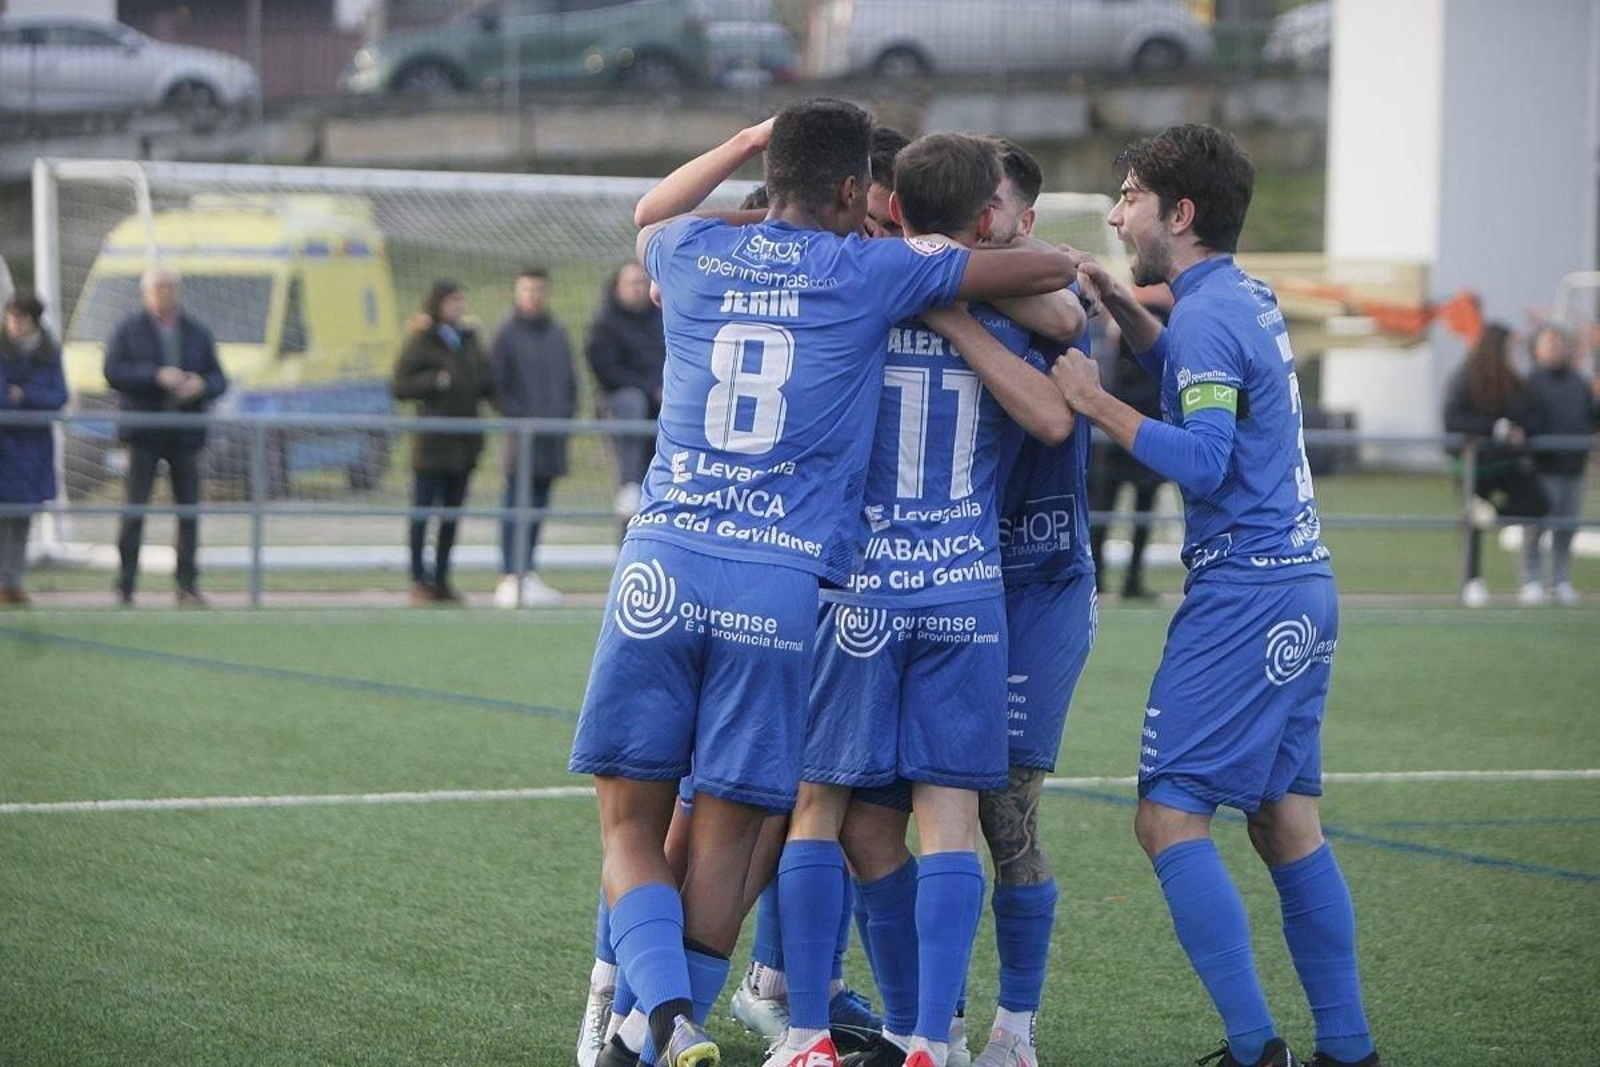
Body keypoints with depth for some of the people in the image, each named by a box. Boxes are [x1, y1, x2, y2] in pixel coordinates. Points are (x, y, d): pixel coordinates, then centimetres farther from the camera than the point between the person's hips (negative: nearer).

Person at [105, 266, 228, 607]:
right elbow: (114, 372, -8)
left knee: (189, 509, 2)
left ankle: (188, 586, 7)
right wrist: (156, 376, -18)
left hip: (185, 434, 3)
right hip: (144, 432, -3)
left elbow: (219, 380, 12)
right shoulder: (129, 331, 4)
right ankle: (125, 586, -3)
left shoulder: (197, 333, 13)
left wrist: (201, 385, -11)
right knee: (135, 509, -7)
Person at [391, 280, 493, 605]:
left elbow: (488, 384, 16)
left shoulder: (468, 341, 13)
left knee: (453, 512, 8)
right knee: (423, 511, -3)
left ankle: (441, 579, 15)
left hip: (464, 441, 6)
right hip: (432, 441, -6)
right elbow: (398, 386, -10)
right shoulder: (421, 344, -5)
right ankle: (419, 581, 2)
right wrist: (434, 382, -19)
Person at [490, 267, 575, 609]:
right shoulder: (507, 334, -2)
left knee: (539, 504, 9)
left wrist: (566, 414, 4)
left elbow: (570, 382, 20)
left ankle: (528, 573, 15)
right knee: (516, 504, -8)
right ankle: (510, 577, -10)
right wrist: (519, 417, -15)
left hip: (553, 437, 6)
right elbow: (496, 386, -6)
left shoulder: (557, 334, 15)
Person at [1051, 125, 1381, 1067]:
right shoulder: (1252, 301, 15)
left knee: (1170, 818, -9)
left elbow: (1201, 460, -22)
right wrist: (1123, 307, 24)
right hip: (1305, 584, 10)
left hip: (1244, 594, -10)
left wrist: (1097, 402, -14)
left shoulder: (1208, 314, -13)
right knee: (1287, 821, 12)